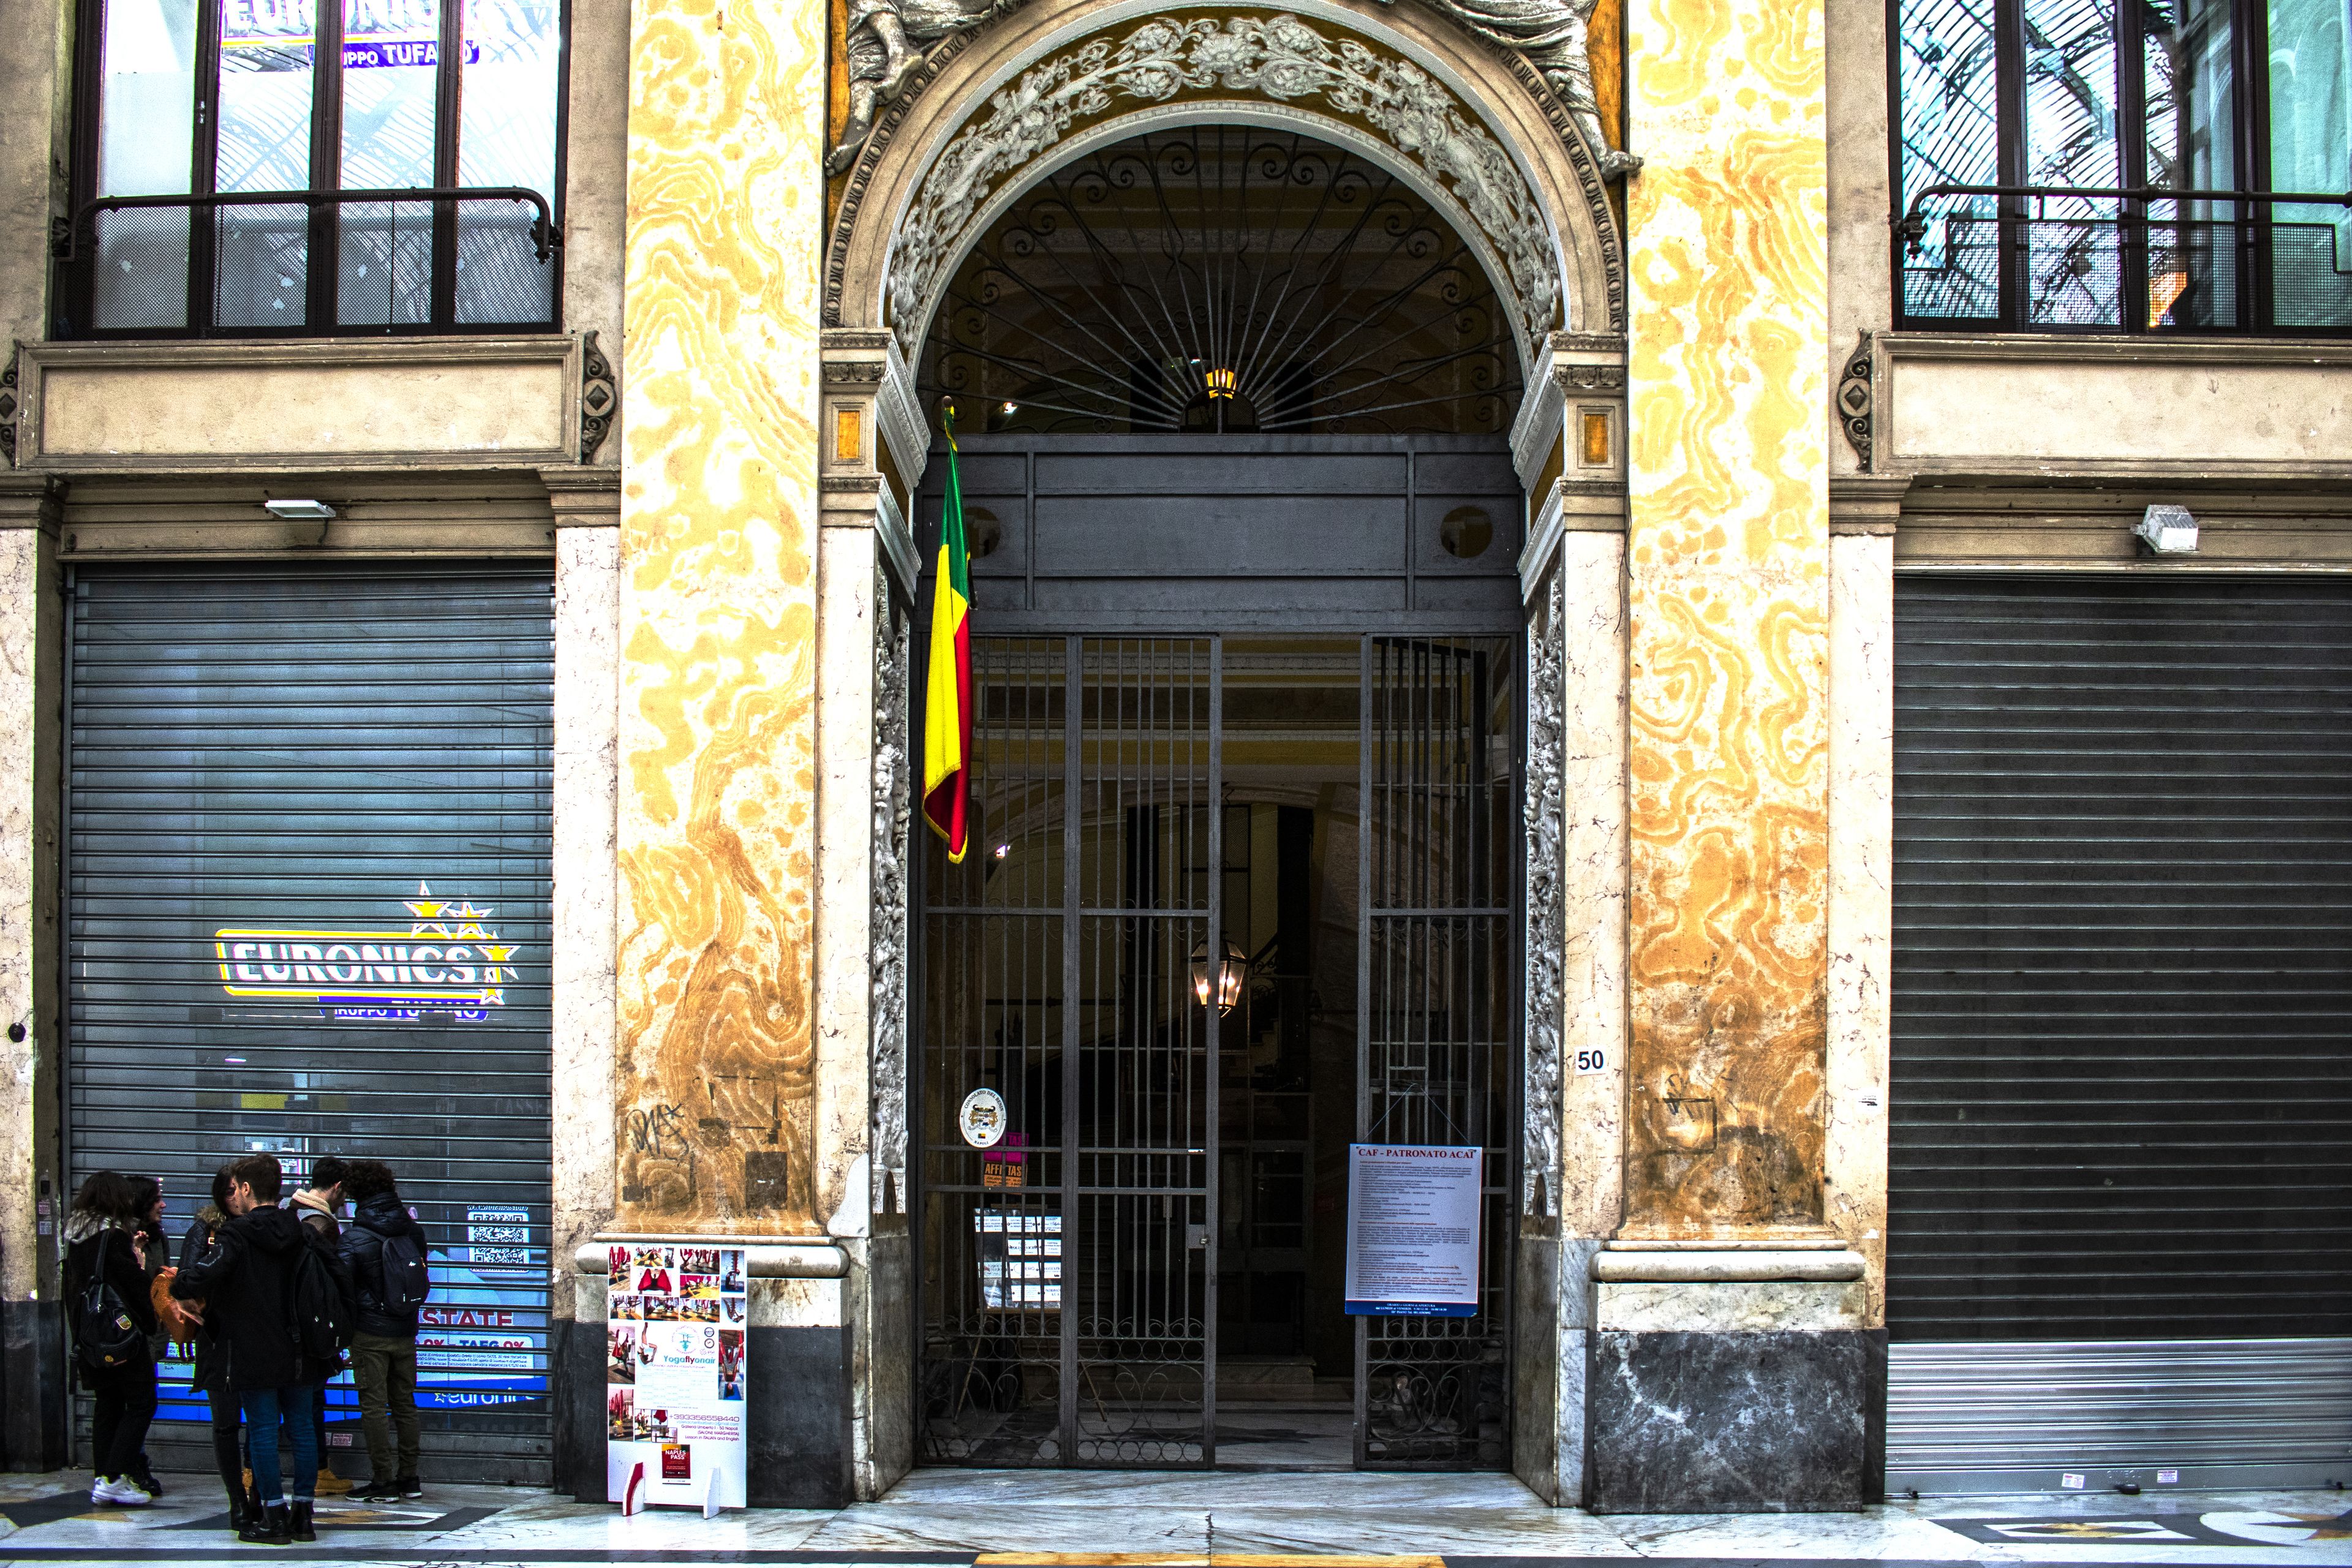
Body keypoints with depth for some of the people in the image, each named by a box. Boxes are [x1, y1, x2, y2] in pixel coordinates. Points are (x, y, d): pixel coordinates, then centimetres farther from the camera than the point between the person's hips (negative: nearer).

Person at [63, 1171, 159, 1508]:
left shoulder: (75, 1237, 10)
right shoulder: (116, 1237, -14)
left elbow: (72, 1288, 15)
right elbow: (134, 1287, -12)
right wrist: (150, 1325, -3)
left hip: (89, 1337, 8)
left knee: (106, 1404, 14)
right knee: (141, 1404, -2)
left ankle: (102, 1480, 13)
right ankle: (114, 1477, -9)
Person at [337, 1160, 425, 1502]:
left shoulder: (354, 1238, -12)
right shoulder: (413, 1230, 3)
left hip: (370, 1333, -5)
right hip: (406, 1332, 5)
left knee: (374, 1406, 0)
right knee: (405, 1403, 12)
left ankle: (383, 1482, 0)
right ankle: (409, 1478, 16)